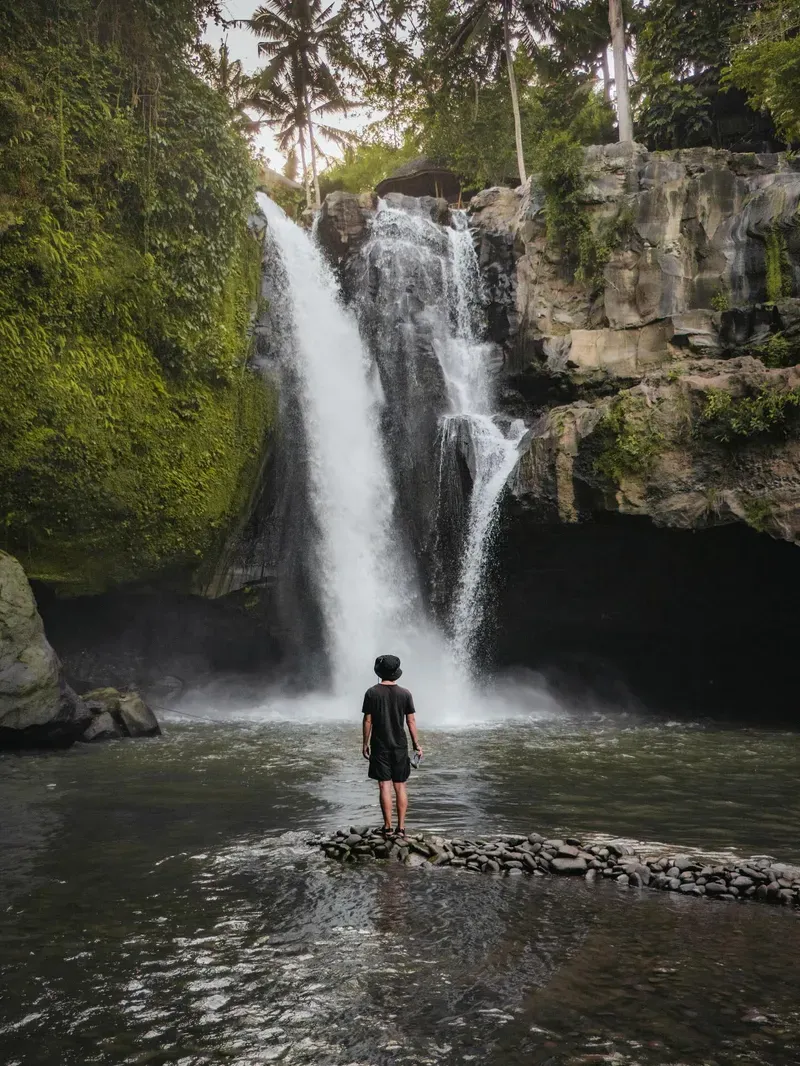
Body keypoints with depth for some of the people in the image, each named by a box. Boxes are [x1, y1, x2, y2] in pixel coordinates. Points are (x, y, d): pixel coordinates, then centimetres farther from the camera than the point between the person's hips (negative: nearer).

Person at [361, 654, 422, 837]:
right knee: (400, 787, 7)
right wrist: (416, 744, 7)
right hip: (400, 746, 1)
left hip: (380, 746, -1)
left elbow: (368, 720, -4)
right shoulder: (405, 694, -2)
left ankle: (388, 827, 2)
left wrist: (365, 744, 5)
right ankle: (401, 827, 7)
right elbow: (411, 721, -1)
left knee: (385, 786, 2)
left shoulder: (372, 693, -5)